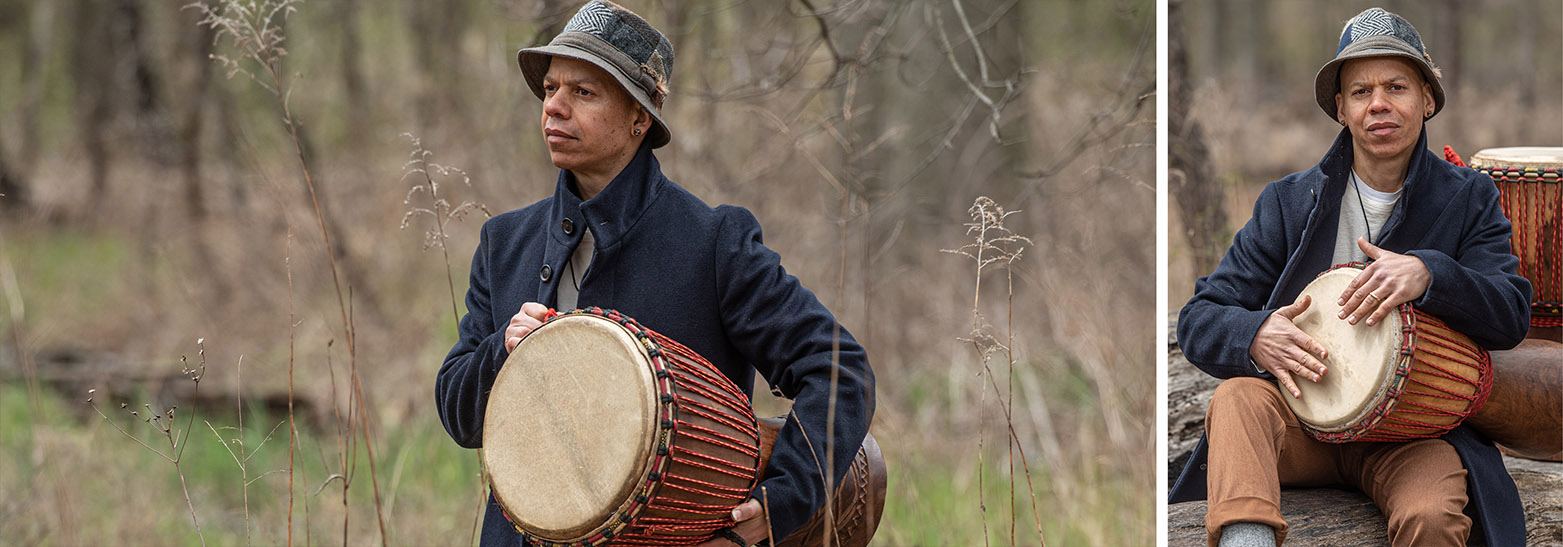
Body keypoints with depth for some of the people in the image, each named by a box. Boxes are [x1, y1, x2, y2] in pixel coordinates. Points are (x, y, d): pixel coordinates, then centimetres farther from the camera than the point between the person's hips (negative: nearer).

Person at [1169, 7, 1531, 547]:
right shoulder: (1288, 202, 7)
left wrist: (1428, 274, -26)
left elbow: (1511, 317, -6)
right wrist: (1256, 337, -23)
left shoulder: (1468, 198, 8)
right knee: (1237, 397, -33)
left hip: (1412, 434, -1)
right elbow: (1199, 320, 3)